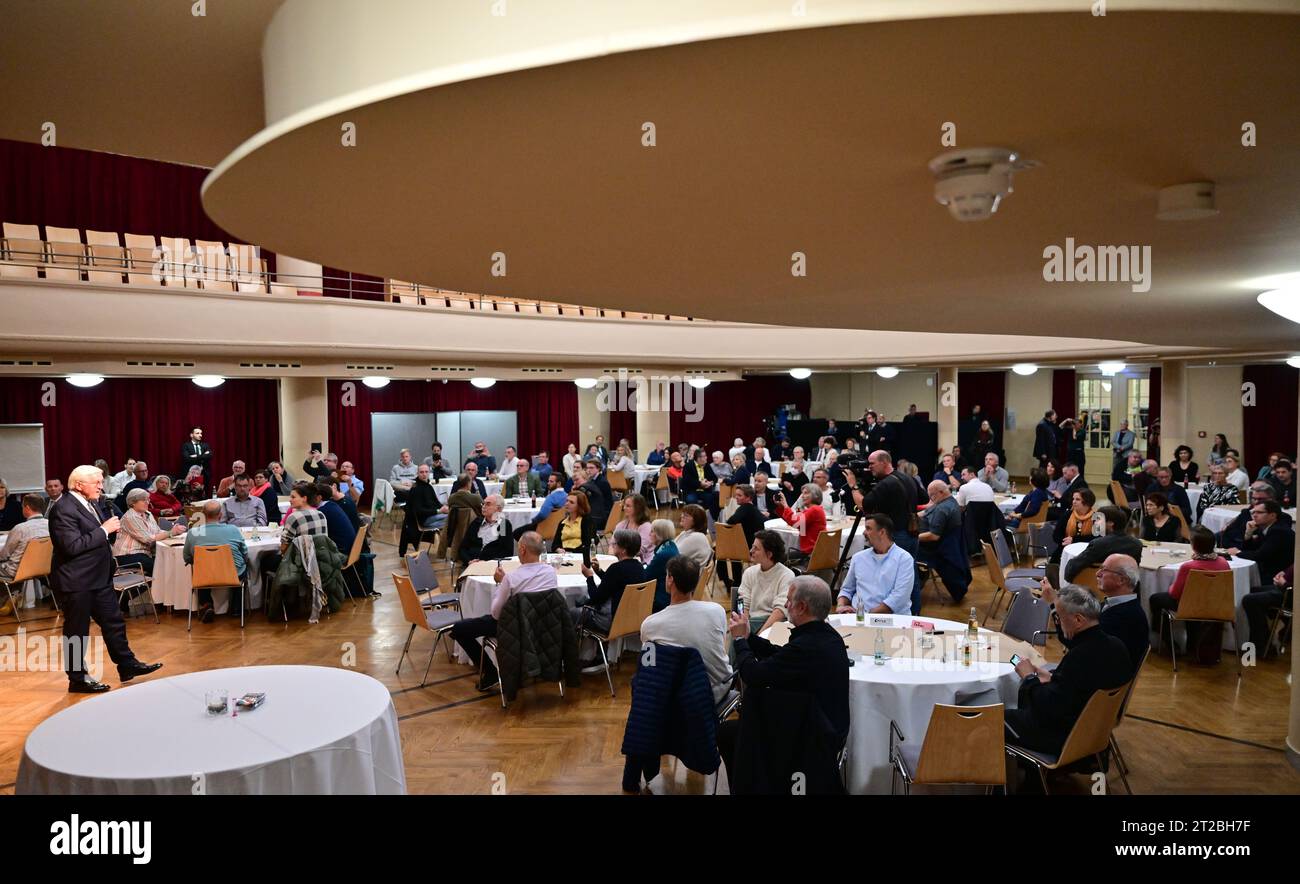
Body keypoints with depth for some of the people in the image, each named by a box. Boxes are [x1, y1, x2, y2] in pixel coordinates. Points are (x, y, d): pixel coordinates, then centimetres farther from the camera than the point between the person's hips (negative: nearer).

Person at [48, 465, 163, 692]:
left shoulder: (93, 503, 9)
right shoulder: (64, 509, -19)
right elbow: (72, 546, -26)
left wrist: (111, 527, 2)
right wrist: (104, 530, -22)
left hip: (99, 577, 9)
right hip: (76, 581, -9)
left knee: (113, 622, 15)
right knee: (77, 631, 4)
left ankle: (127, 666, 25)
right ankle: (77, 679, 17)